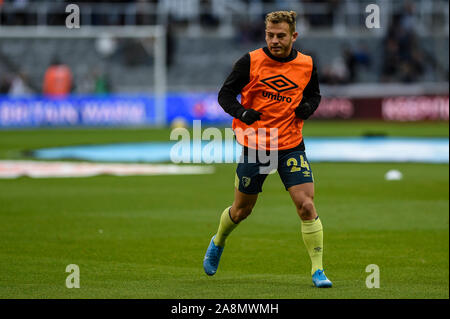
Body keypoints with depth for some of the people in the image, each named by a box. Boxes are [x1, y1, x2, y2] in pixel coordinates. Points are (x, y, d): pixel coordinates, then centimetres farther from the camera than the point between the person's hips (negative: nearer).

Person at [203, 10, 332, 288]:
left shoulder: (307, 65, 1)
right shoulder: (251, 62, -7)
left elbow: (314, 95, 18)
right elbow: (225, 94, -1)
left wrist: (308, 107, -5)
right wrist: (241, 112, -21)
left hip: (291, 145, 1)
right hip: (255, 146, -1)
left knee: (306, 205, -14)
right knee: (242, 210, 13)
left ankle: (318, 270, -6)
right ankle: (218, 243, 45)